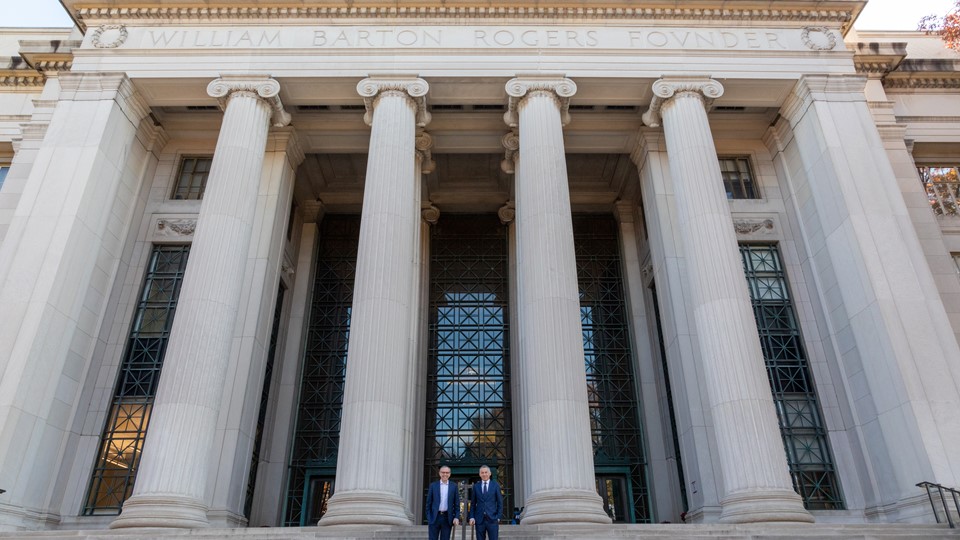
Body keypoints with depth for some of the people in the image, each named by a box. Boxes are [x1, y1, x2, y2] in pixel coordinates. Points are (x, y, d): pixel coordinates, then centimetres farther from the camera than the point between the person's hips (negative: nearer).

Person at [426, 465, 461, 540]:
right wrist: (429, 519, -1)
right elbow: (429, 503, 4)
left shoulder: (454, 486, 5)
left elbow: (457, 503, 5)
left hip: (447, 518, 1)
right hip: (435, 517, 0)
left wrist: (457, 517, -6)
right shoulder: (433, 486, 4)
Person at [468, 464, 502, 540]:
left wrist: (498, 517, -3)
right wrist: (472, 517, 0)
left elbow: (500, 503, 5)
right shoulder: (476, 486, 8)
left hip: (492, 519, -1)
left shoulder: (495, 485, 5)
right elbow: (473, 504, 10)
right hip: (479, 519, 1)